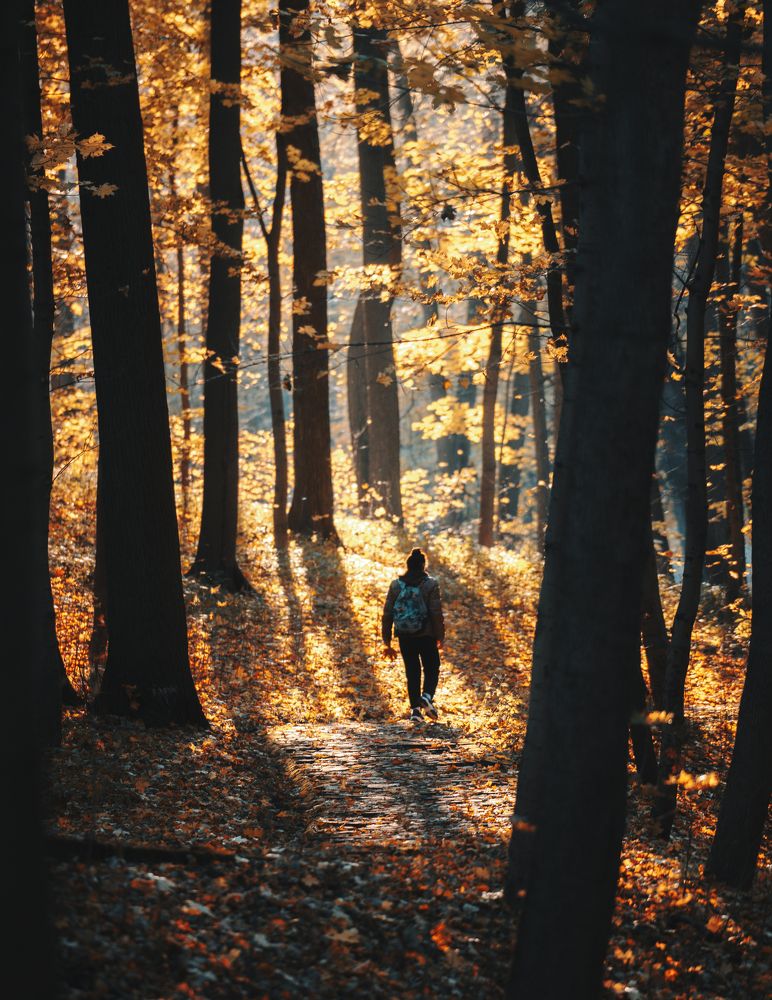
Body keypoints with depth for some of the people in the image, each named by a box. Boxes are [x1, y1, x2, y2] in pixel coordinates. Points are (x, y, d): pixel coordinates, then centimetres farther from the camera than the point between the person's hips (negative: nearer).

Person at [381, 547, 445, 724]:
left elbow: (387, 613, 3)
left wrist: (387, 641, 10)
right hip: (426, 636, -3)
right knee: (432, 669, 11)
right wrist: (440, 637, -1)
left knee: (412, 672, 11)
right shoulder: (430, 585, -7)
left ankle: (415, 709, 4)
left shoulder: (396, 585, 2)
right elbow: (437, 613, -10)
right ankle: (427, 696, -14)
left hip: (404, 636, 3)